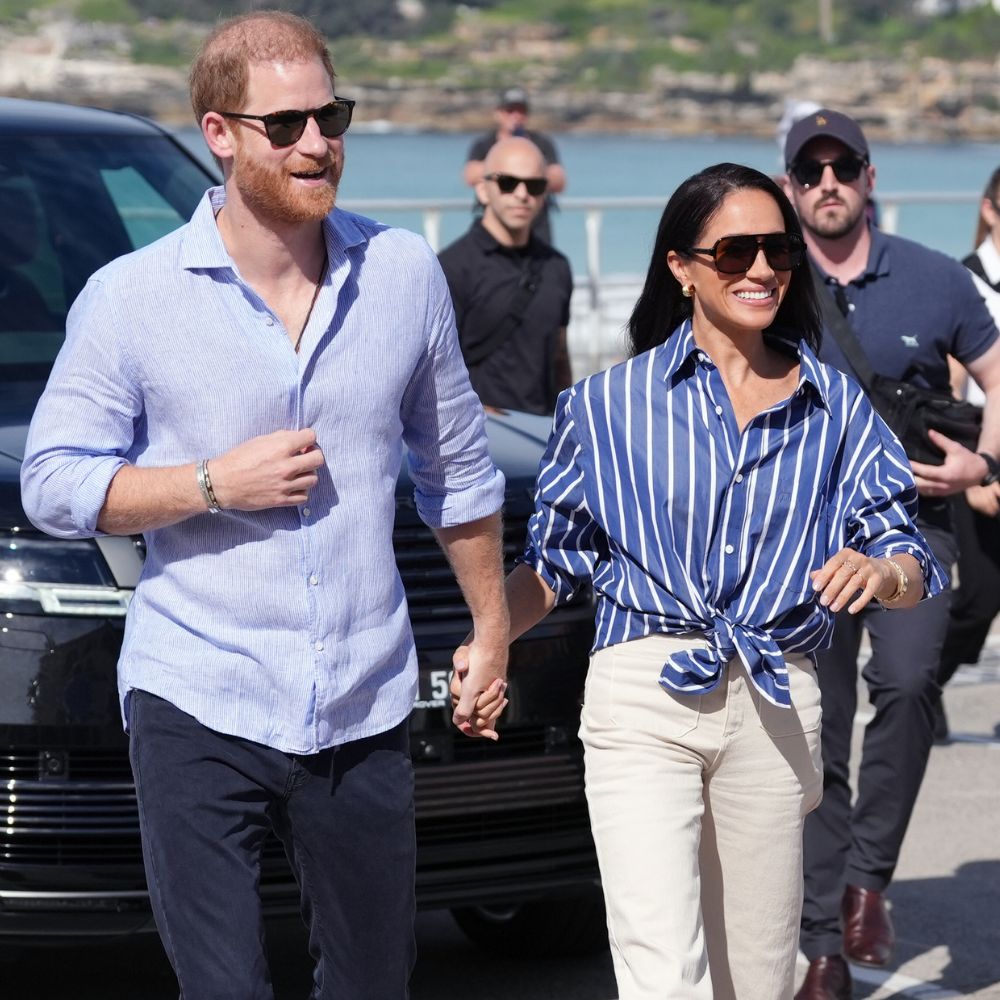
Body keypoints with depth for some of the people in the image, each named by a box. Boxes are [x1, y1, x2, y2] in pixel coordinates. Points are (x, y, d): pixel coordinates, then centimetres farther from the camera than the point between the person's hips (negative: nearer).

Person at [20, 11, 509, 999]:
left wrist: (491, 627, 20)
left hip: (365, 712, 3)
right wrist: (215, 482, -15)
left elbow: (457, 465, 16)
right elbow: (53, 483, -3)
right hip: (198, 708, -3)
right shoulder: (131, 298, -5)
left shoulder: (404, 274, 4)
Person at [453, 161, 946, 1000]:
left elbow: (912, 568, 8)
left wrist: (883, 573, -16)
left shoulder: (836, 406, 11)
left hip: (775, 709, 2)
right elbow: (553, 560, 10)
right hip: (643, 701, -2)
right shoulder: (611, 404, 8)